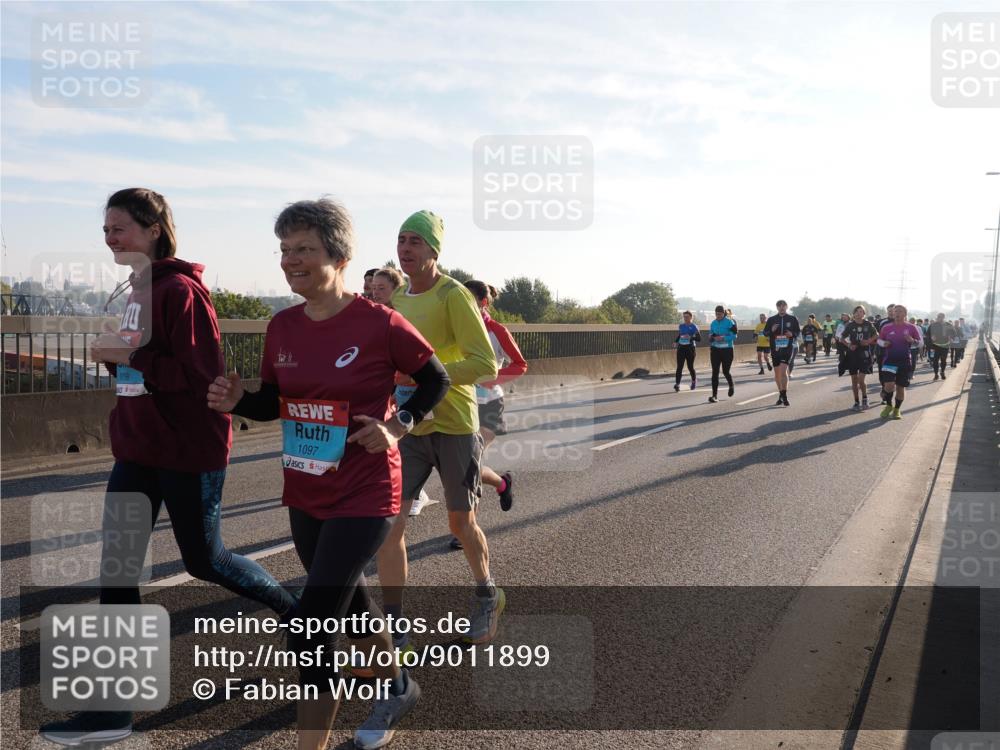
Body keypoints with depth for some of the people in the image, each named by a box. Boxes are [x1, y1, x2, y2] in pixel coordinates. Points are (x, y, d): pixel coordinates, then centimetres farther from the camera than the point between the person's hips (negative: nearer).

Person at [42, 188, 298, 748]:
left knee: (204, 560, 8)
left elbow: (202, 375, -22)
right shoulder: (132, 291, 11)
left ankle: (293, 608, 36)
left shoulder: (181, 291, -16)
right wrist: (112, 356, 1)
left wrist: (129, 357, -21)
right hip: (136, 449, 8)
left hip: (189, 450, -8)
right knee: (117, 570, 5)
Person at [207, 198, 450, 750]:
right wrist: (238, 401, -8)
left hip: (363, 497, -7)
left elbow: (436, 380, -3)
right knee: (348, 604, 24)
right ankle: (397, 688, 51)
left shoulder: (379, 324, -16)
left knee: (309, 628, -12)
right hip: (304, 496, 7)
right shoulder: (282, 327, 0)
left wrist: (399, 425, -17)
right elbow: (275, 403, 12)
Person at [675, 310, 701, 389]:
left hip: (690, 348, -3)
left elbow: (699, 338, -10)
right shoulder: (681, 326, 9)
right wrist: (676, 341, 6)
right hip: (681, 348, 4)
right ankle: (677, 384, -9)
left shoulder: (693, 327, -5)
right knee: (679, 367, -6)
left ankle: (694, 381, 33)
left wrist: (691, 337, -25)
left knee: (690, 366, 7)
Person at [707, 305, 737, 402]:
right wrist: (710, 348, 6)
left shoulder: (729, 322, -8)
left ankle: (731, 386, 36)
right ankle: (715, 395, -4)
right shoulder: (713, 323, 7)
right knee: (715, 372, -4)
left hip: (727, 350, -4)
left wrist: (723, 338, -24)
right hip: (715, 350, 4)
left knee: (725, 371, 3)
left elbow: (734, 336, -12)